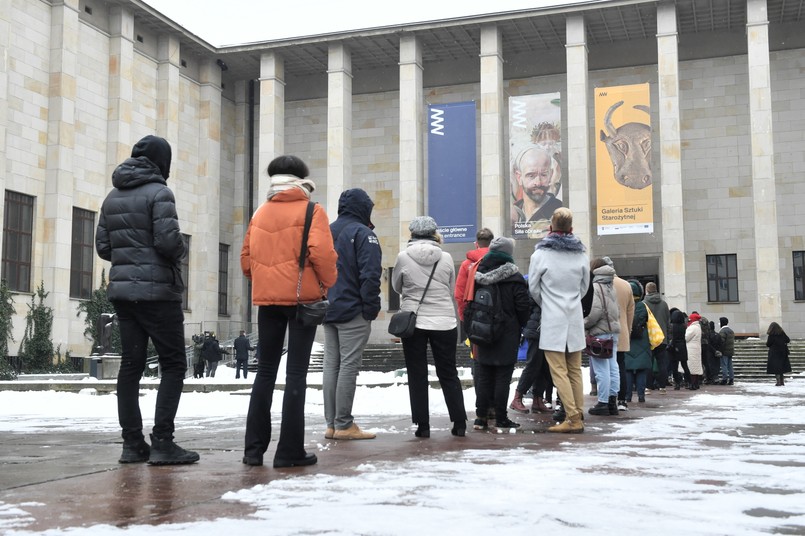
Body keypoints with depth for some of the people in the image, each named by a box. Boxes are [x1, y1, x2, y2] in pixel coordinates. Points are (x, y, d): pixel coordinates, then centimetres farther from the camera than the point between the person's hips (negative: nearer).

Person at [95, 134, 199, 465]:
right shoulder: (158, 193, -9)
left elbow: (102, 247, 11)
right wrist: (181, 253, 1)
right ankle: (162, 442, -7)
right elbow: (168, 240, -19)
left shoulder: (113, 197, 13)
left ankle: (132, 442, 8)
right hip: (157, 291, -7)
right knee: (173, 364, -1)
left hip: (122, 290, 7)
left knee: (130, 364, 8)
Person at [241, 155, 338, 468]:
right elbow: (321, 252, -15)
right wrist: (328, 282, 0)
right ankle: (290, 451, -1)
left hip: (267, 299, 4)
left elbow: (246, 256, 9)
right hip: (301, 298, -4)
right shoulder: (311, 211, -3)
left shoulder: (261, 213, 11)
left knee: (265, 371, 12)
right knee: (296, 373, -1)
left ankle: (254, 448, 12)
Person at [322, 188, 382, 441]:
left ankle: (332, 424, 9)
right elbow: (370, 274, -17)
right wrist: (371, 308, -12)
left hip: (328, 311, 8)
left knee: (331, 365, 8)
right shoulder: (363, 233, -8)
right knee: (348, 366, -6)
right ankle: (344, 425, -5)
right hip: (353, 311, -7)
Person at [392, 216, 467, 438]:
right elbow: (451, 289, 8)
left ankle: (422, 425, 6)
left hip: (412, 322, -1)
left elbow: (397, 287, 8)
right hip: (444, 322, 1)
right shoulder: (446, 258, -3)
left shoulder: (403, 257, -7)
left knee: (417, 375, 7)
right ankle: (459, 423, 11)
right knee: (448, 374, 11)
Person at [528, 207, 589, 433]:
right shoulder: (581, 255, 4)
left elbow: (533, 288, 1)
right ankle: (578, 418, 11)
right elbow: (584, 286, 14)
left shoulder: (540, 254, -8)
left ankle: (572, 418, -11)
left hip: (552, 321, -5)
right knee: (575, 371, 10)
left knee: (559, 371, -5)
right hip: (575, 319, 5)